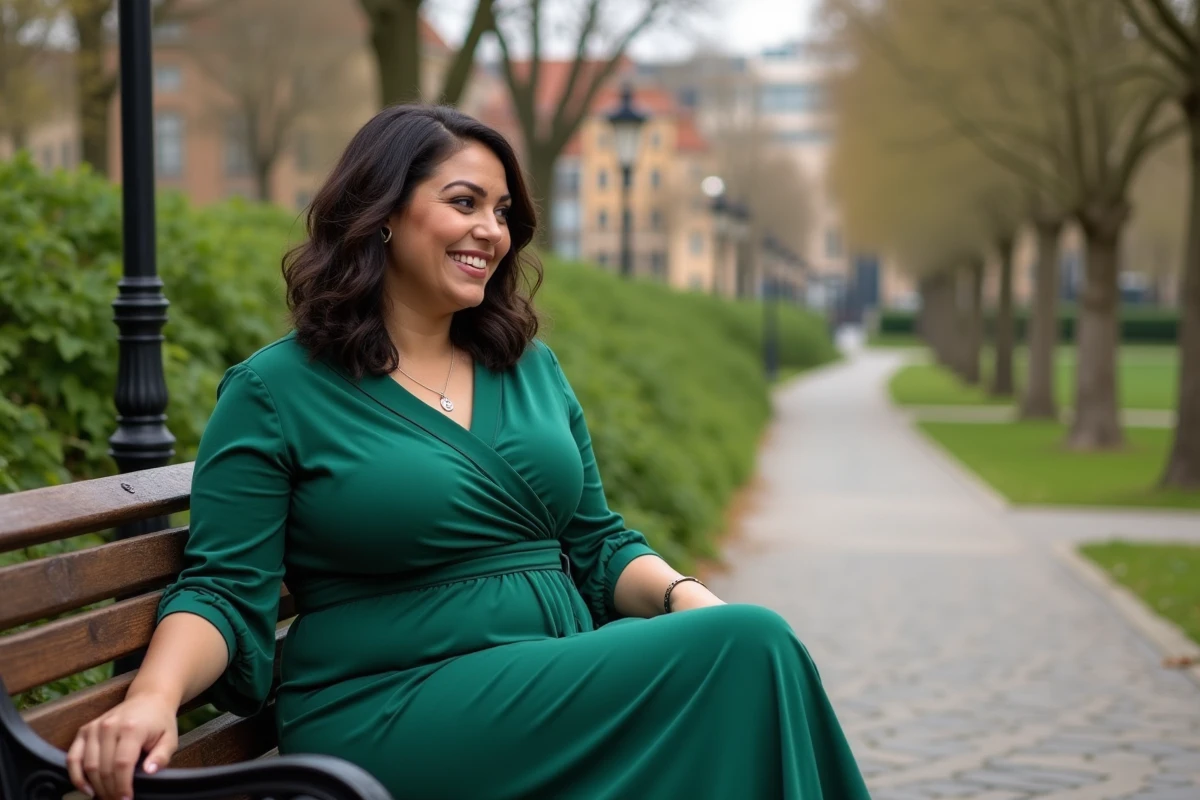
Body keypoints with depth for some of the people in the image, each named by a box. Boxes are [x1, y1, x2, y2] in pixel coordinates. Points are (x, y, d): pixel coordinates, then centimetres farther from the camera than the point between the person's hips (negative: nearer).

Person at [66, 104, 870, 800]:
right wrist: (152, 697, -25)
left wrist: (690, 599, -3)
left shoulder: (532, 367, 17)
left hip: (562, 686, 6)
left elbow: (599, 547, 18)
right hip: (394, 720, -6)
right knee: (748, 651, -25)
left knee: (745, 645, -28)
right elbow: (223, 590, -4)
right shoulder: (275, 390, 1)